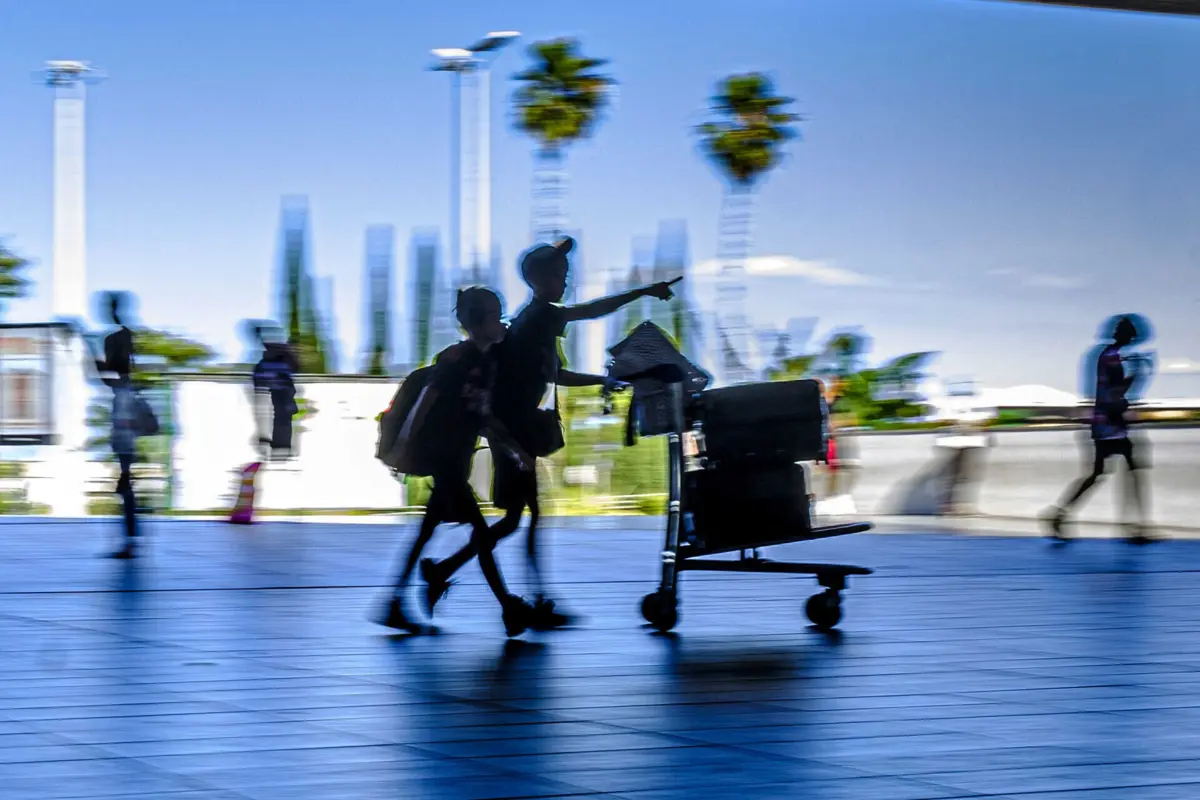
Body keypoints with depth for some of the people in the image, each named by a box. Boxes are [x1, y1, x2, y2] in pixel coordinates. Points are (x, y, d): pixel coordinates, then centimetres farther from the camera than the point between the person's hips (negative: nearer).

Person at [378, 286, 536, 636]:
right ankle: (510, 608, -3)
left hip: (456, 460, 9)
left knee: (426, 533, 11)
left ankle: (395, 606, 16)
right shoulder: (456, 358, -14)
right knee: (481, 533, -7)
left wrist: (514, 451, 11)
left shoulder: (488, 363, 10)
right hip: (440, 457, -9)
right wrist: (407, 446, -19)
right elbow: (425, 401, -16)